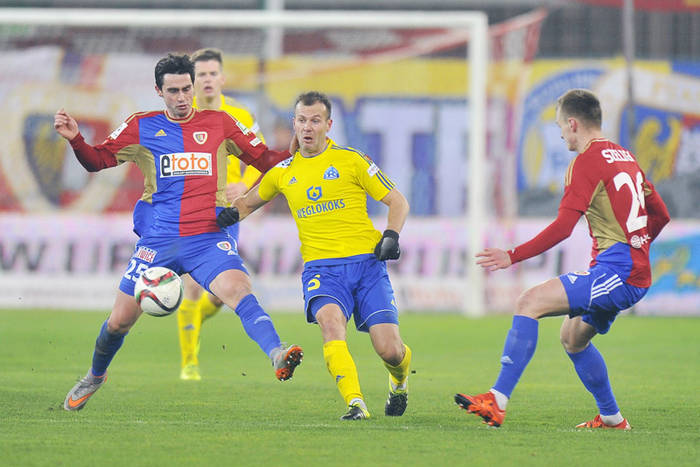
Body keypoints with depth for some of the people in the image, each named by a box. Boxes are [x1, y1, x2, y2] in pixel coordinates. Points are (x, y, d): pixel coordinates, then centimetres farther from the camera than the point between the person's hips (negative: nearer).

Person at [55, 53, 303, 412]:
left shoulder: (219, 123, 8)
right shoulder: (142, 127, 8)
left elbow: (265, 160, 12)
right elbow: (97, 161, 13)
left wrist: (295, 151, -7)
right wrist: (75, 139, -7)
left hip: (208, 239, -1)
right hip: (158, 240, 1)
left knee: (239, 290, -29)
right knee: (120, 319, 7)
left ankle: (277, 355, -49)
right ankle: (95, 377, 35)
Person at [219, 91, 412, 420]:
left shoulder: (351, 160, 2)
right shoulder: (283, 172, 12)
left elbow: (397, 201, 7)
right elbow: (248, 203, 29)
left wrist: (391, 236, -10)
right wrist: (229, 215, 7)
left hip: (366, 262, -1)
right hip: (320, 268, 1)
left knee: (390, 350, -9)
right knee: (331, 323, -32)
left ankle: (399, 381, 28)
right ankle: (355, 403, -37)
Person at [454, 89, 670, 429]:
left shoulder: (587, 161, -9)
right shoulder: (625, 157, 18)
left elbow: (562, 228, -18)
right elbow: (659, 215, 25)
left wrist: (513, 256, -15)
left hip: (616, 273, -10)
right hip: (637, 276, 10)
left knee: (529, 303, -18)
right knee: (572, 337, 27)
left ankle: (498, 400, -28)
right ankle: (612, 418, 32)